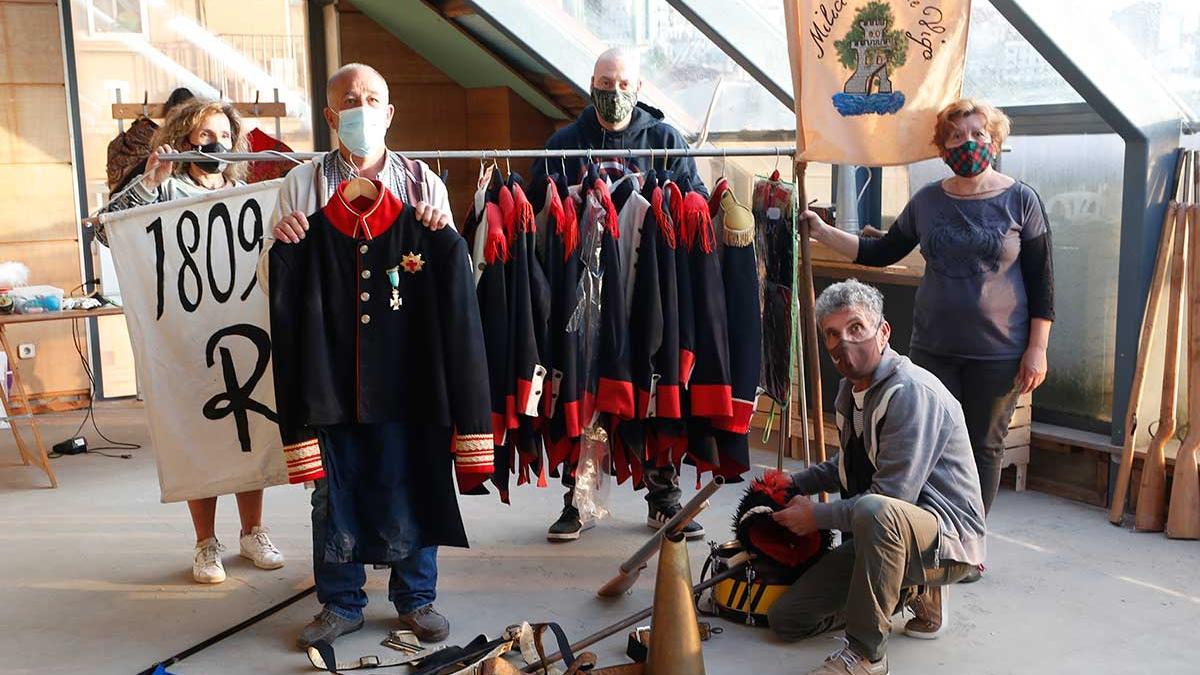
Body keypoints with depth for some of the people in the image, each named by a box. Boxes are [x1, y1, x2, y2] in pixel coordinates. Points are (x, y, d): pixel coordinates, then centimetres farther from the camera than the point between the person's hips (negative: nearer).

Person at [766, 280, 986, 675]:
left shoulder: (911, 392, -22)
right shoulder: (850, 388, 7)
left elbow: (890, 497, -26)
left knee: (874, 511, -42)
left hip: (949, 537, -9)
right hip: (884, 537, 9)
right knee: (786, 618, 4)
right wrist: (795, 485, 15)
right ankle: (910, 590, 17)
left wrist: (816, 515, -14)